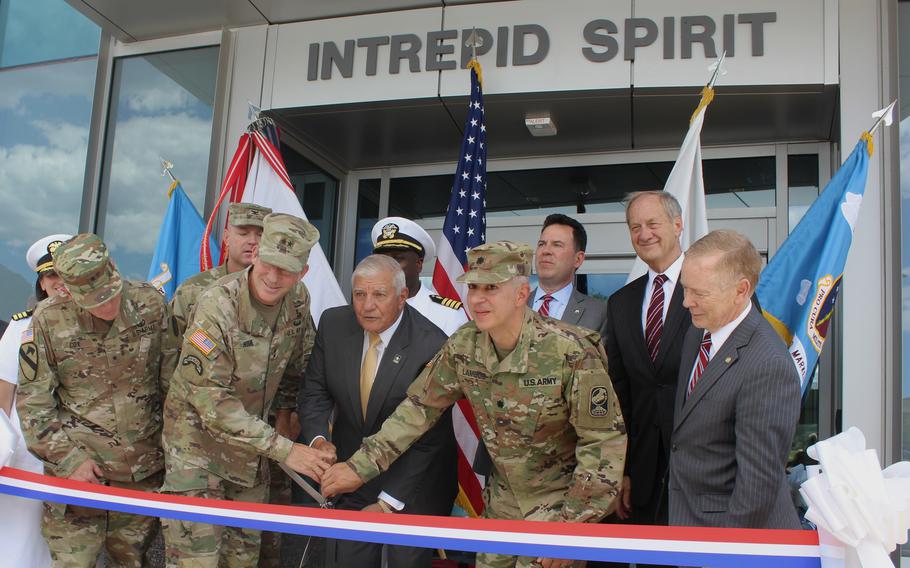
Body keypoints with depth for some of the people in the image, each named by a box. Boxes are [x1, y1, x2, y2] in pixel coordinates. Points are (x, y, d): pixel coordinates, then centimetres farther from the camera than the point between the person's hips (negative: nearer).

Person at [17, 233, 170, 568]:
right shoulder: (49, 321, -10)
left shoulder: (151, 304, -5)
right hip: (78, 470, -2)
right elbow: (32, 401, -3)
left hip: (144, 470, 2)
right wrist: (69, 458, -9)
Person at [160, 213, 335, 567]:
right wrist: (284, 449, -27)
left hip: (253, 442, 6)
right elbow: (213, 404, -27)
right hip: (199, 440, -6)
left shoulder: (298, 299, -7)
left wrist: (283, 416, 12)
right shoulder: (216, 307, -26)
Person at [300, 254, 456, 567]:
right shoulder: (333, 324, -8)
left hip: (412, 485, -4)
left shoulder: (432, 346, -23)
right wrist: (318, 438, -20)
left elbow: (430, 436, -20)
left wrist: (388, 502, -19)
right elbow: (315, 391, 1)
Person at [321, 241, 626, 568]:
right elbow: (419, 408, 1)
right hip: (502, 503, 5)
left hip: (565, 504, -5)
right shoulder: (462, 347, -9)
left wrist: (571, 524, -19)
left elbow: (605, 443, -20)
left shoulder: (572, 353, -25)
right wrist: (361, 465, -3)